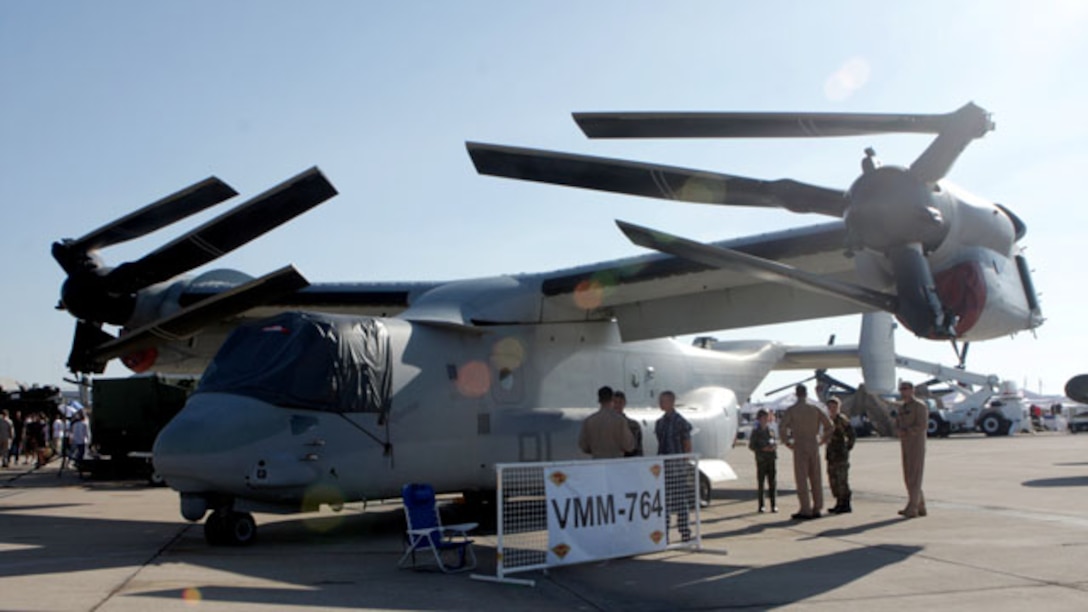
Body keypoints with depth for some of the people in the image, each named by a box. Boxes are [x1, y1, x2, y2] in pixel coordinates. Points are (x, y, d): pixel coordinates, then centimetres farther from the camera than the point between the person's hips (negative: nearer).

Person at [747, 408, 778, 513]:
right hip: (761, 460, -3)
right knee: (761, 483, 1)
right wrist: (763, 449, -16)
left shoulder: (771, 431, 10)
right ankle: (761, 505, 7)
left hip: (771, 459, 3)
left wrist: (774, 446, -6)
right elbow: (751, 446, -3)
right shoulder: (756, 432, -1)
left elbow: (776, 442, 17)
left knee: (772, 482, 3)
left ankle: (773, 505, 7)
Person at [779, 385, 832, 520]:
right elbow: (829, 425, 5)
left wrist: (787, 443, -5)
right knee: (816, 478, 10)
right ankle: (817, 508, 14)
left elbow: (782, 427, -16)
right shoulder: (815, 409, 8)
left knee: (801, 479, -2)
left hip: (800, 447, -4)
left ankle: (805, 510, -4)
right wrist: (822, 441, 12)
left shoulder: (791, 410, -3)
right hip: (814, 447, 4)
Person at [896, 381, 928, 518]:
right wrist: (901, 431, -8)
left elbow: (922, 426, -18)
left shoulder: (920, 406, -9)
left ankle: (912, 508, -9)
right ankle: (920, 507, 16)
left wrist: (906, 432, -15)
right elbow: (898, 426, 14)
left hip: (917, 445, -8)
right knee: (908, 477, 8)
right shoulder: (902, 407, 16)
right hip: (905, 445, 8)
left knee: (914, 477, -9)